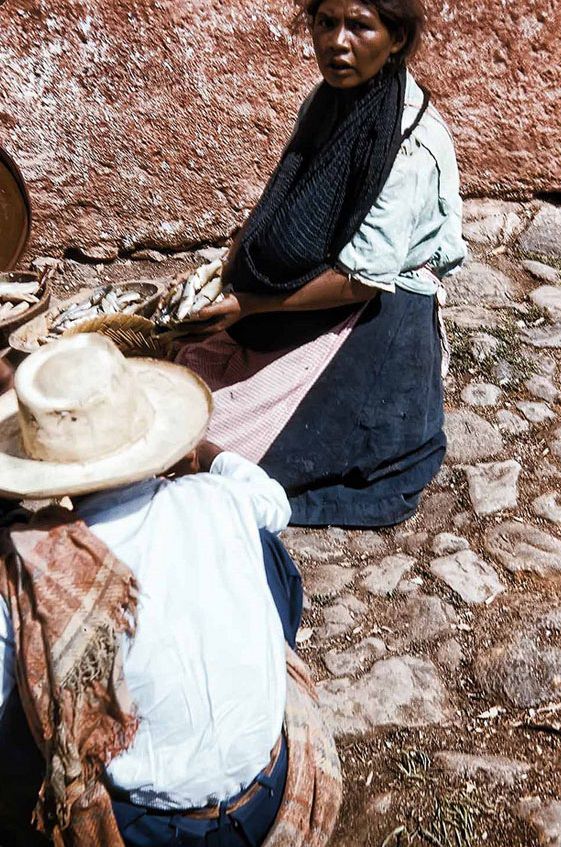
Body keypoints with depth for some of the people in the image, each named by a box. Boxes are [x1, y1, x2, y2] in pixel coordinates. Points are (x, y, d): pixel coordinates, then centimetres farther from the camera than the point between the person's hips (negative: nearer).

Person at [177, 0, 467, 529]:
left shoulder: (412, 145, -26)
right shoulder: (327, 99, -2)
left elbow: (362, 280, -25)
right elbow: (278, 204, 7)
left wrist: (248, 304, -22)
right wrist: (222, 274, -6)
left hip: (378, 314, -8)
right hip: (309, 290, 8)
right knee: (195, 373, 12)